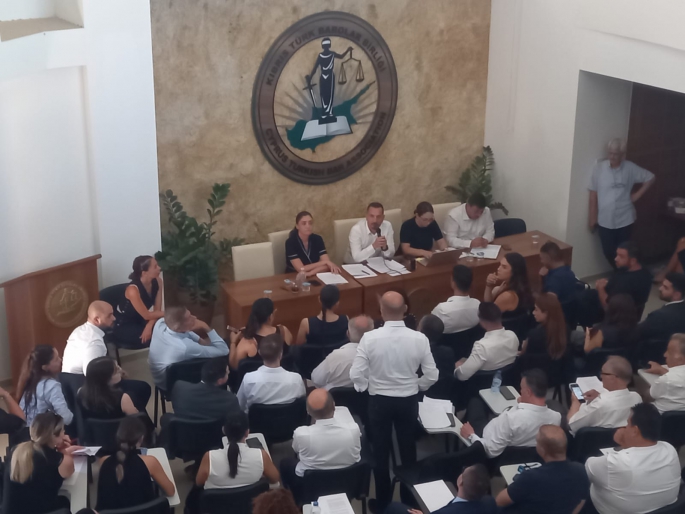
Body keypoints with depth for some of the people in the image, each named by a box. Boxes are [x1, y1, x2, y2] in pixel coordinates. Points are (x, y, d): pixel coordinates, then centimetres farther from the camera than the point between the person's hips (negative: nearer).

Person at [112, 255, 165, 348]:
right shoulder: (133, 289, -28)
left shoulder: (157, 281, -9)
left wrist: (149, 326, -24)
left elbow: (157, 309, -8)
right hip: (123, 327, -6)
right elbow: (147, 315, -23)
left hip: (140, 322, 6)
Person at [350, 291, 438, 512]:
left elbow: (356, 375, -17)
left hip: (379, 401, -1)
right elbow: (432, 377, -9)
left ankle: (383, 502, 27)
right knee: (408, 450, 21)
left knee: (380, 452, 16)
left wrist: (369, 386, 4)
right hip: (408, 401, 1)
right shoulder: (419, 338, -16)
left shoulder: (370, 338, -21)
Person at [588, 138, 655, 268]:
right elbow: (593, 193, -2)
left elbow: (650, 178, 8)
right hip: (605, 220, 1)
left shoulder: (630, 168, -6)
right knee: (608, 251, 5)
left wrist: (638, 194, 0)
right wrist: (592, 216, -1)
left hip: (625, 219, -1)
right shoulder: (599, 167, -6)